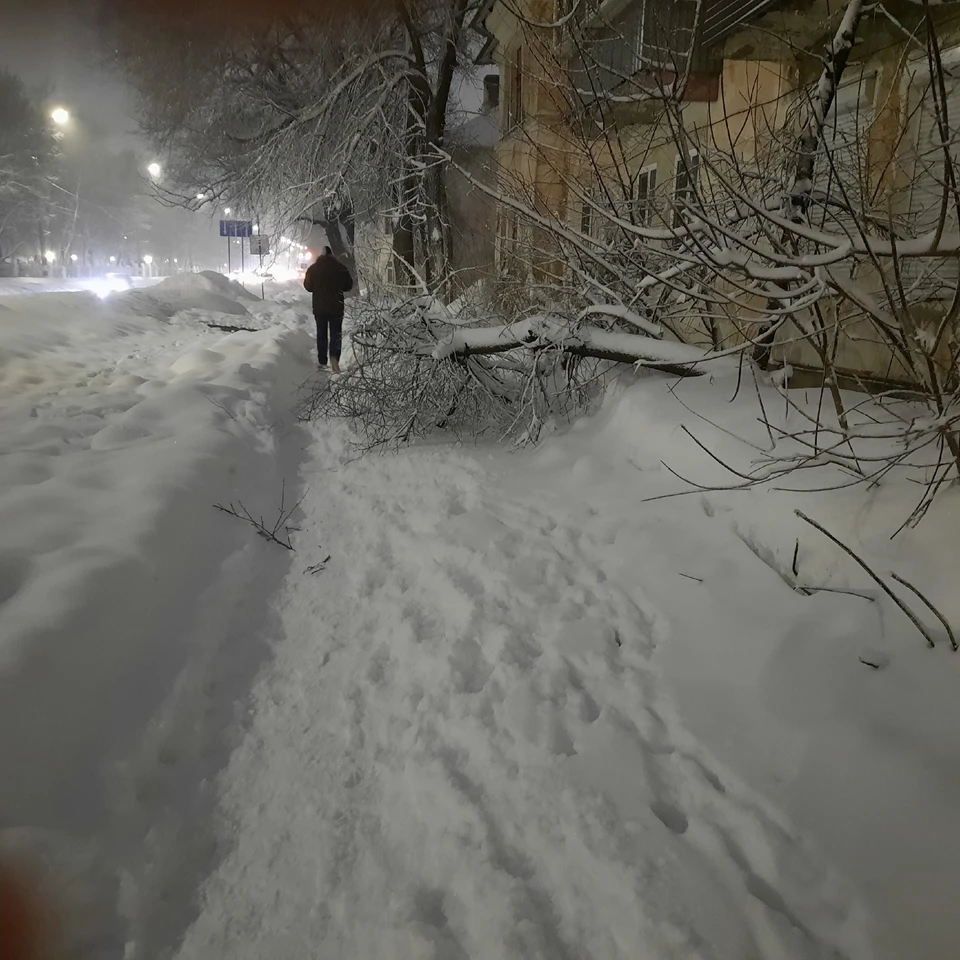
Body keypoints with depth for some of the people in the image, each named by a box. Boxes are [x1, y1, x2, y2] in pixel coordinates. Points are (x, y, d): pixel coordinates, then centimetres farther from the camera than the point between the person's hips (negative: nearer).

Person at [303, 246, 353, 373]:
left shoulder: (313, 268, -3)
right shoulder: (340, 267, -7)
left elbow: (308, 287, 3)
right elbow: (349, 285, 1)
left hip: (319, 307, 1)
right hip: (336, 307, -1)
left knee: (321, 334, 12)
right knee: (336, 333, 5)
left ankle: (322, 362, 13)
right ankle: (334, 357, -18)